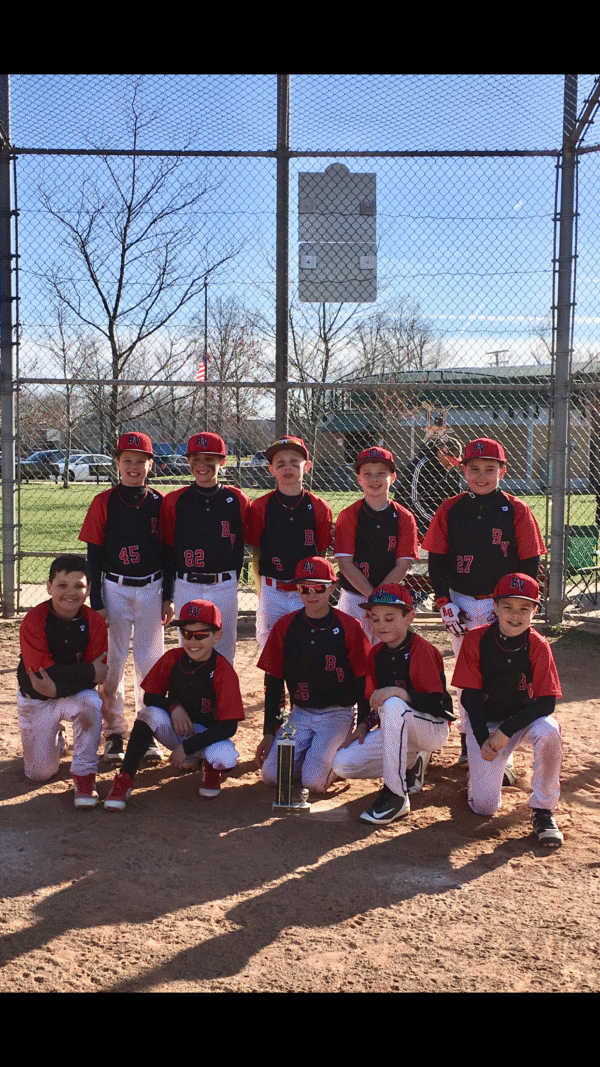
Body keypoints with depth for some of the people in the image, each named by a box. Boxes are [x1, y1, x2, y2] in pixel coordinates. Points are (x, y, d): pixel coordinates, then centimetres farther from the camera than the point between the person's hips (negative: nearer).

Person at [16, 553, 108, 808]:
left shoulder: (94, 622, -13)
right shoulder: (34, 621, -19)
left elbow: (98, 674, -16)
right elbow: (42, 672, -24)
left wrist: (58, 685, -31)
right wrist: (90, 672, -26)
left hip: (76, 694, 0)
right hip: (36, 700, 0)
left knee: (91, 704, -36)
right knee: (40, 773, -1)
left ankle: (84, 775, -19)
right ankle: (56, 739, 34)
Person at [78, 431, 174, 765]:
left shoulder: (160, 502, 1)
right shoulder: (104, 502, -3)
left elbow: (168, 552, 5)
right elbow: (94, 556, -2)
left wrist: (168, 597, 2)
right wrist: (97, 602, -6)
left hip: (151, 590, 1)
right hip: (115, 589, -1)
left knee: (150, 661, 6)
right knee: (113, 661, 3)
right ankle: (114, 731, 16)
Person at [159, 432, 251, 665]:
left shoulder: (237, 500, 1)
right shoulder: (174, 501, 1)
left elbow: (240, 546, 7)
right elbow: (167, 548, 5)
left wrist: (231, 580, 3)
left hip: (225, 587, 0)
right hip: (187, 588, 0)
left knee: (225, 653, 9)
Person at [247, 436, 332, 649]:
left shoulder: (319, 508, 0)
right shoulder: (260, 507, 0)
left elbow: (321, 554, 7)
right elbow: (256, 552, 5)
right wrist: (260, 590, 1)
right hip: (272, 590, 0)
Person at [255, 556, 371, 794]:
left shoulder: (349, 628, -8)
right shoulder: (285, 627, 0)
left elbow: (363, 681, -4)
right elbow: (273, 683, 4)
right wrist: (269, 732, 1)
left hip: (337, 714, -3)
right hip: (299, 714, 3)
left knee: (314, 781, -20)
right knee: (271, 775, -13)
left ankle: (337, 755, 12)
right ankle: (308, 750, 15)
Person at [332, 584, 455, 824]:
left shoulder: (421, 650, -17)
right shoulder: (376, 654, 6)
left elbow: (437, 703, -23)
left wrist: (400, 693, -36)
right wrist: (364, 724, -4)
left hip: (432, 729, -7)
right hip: (394, 729, 7)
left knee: (393, 706, -40)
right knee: (342, 764, -12)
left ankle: (396, 796, -30)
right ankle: (410, 765, 12)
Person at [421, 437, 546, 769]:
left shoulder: (517, 511, -3)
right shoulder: (449, 510, 2)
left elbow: (530, 563, -1)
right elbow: (436, 560, 4)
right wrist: (445, 603, -4)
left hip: (502, 605, -2)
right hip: (462, 604, 2)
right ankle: (468, 740, 24)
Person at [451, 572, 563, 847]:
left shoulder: (538, 646, -13)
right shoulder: (476, 640, -12)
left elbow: (546, 702, -17)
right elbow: (471, 694, -9)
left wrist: (507, 731, -27)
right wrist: (483, 739, -20)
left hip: (524, 720, 0)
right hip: (485, 722, 0)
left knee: (548, 730, -37)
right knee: (485, 806, -12)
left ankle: (542, 810, -17)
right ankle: (480, 771, 26)